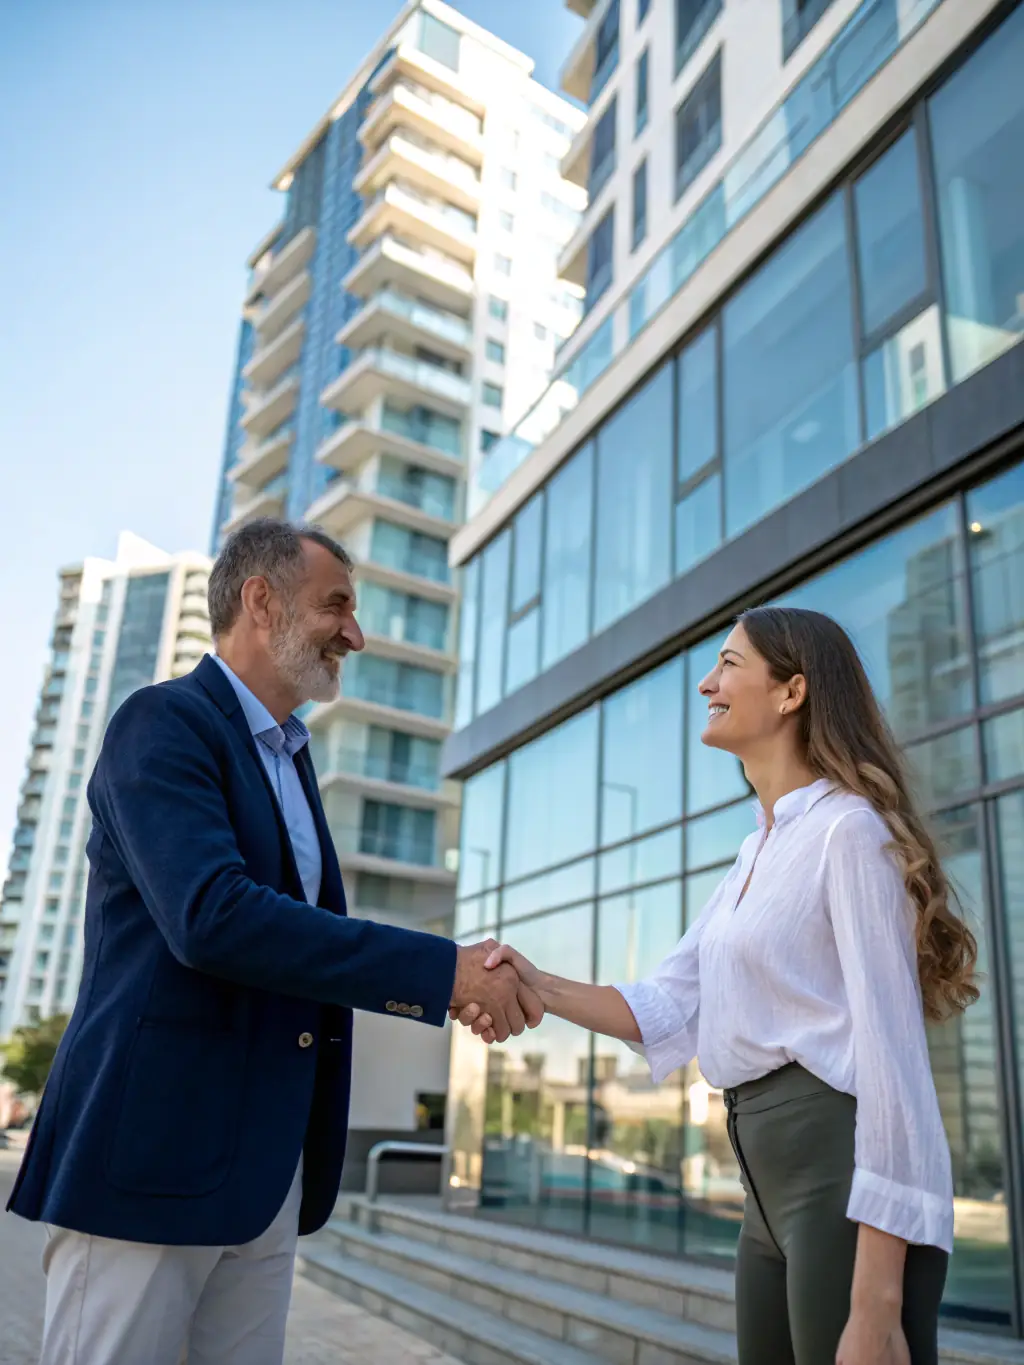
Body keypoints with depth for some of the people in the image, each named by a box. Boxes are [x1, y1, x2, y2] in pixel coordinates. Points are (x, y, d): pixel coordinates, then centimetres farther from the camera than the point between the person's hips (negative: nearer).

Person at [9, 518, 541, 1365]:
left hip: (268, 1168, 8)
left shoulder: (290, 757, 17)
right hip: (154, 1151, -8)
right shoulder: (165, 723, -11)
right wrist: (441, 968, -24)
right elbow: (210, 916, -26)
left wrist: (455, 985, 3)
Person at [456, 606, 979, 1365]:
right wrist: (543, 990, -6)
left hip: (846, 1172, -9)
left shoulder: (848, 827, -12)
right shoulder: (759, 854, 17)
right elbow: (669, 1009, 12)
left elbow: (891, 1053, -18)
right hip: (773, 1185, 9)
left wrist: (876, 1304, -21)